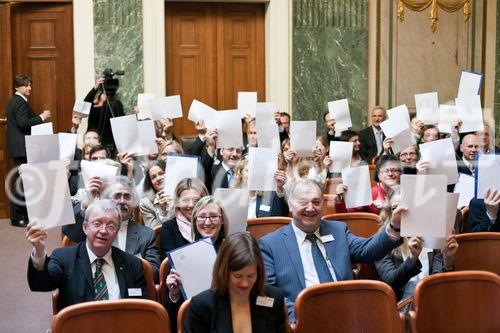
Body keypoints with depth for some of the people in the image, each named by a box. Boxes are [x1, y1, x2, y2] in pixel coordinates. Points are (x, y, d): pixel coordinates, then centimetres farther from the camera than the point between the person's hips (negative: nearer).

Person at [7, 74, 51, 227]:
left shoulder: (14, 101, 18)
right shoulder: (20, 102, -14)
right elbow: (24, 123, -24)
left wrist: (39, 117, 12)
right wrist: (41, 117, -16)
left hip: (18, 147, 11)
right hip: (22, 148, -11)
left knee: (20, 181, 14)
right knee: (20, 182, -7)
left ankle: (23, 214, 21)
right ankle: (17, 217, -4)